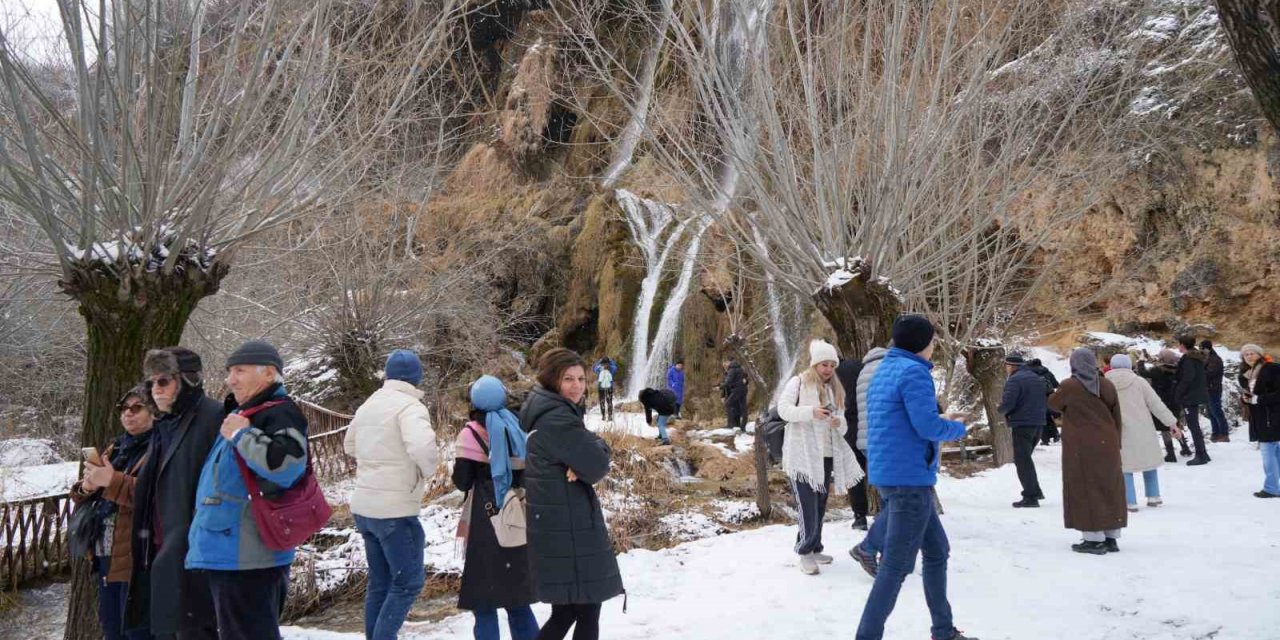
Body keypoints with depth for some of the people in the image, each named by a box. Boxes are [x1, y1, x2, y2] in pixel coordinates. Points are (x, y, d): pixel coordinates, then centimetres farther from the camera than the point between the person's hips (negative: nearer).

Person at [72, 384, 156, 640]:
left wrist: (113, 480, -22)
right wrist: (87, 487, -3)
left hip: (138, 557, -8)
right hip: (106, 555, 9)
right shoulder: (115, 449, 18)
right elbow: (82, 498, 20)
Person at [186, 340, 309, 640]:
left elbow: (286, 465, -31)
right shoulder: (242, 413, 18)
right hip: (231, 555, 10)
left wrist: (242, 434, -20)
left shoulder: (279, 414, -12)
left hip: (247, 557, -10)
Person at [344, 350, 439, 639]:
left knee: (379, 582, 16)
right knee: (409, 581, 0)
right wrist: (428, 469, -11)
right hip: (395, 509, -8)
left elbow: (350, 445, 27)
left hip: (364, 506, 8)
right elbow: (422, 447, -30)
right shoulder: (410, 406, -13)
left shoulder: (368, 404, 12)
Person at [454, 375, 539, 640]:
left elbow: (462, 482, -9)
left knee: (482, 598, 3)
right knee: (516, 595, 16)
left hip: (486, 522, -5)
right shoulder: (518, 429, 6)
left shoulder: (472, 433, -9)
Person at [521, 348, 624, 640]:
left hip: (558, 524, 10)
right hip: (567, 527, -10)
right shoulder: (557, 418, -19)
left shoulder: (547, 412, 13)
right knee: (587, 611, 0)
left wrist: (580, 466, -11)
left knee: (566, 611, 16)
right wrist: (599, 447, 0)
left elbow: (580, 457, 11)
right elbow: (598, 464, -21)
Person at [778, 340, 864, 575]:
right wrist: (811, 412, -25)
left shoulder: (834, 390, 18)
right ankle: (805, 551, -2)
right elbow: (783, 409, -12)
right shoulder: (798, 383, 1)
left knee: (820, 506, 12)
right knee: (808, 505, -11)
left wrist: (838, 423, -8)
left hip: (826, 456, 6)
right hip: (802, 456, -6)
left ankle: (814, 549, 23)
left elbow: (843, 429, 17)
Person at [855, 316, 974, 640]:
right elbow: (928, 426, -19)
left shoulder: (884, 370, 15)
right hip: (909, 479, -10)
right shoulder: (913, 371, -14)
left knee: (937, 551, 20)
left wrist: (939, 420, 15)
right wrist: (958, 428, 0)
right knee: (897, 564, -6)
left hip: (891, 476, 10)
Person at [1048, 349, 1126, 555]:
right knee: (1109, 488, 12)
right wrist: (1116, 444, 15)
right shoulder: (1107, 385, 3)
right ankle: (1111, 537, 18)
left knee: (1086, 490, 0)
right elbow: (1117, 418, 7)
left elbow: (1053, 403, 5)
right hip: (1107, 445, 5)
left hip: (1082, 447, -5)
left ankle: (1094, 539, -2)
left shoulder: (1070, 386, -12)